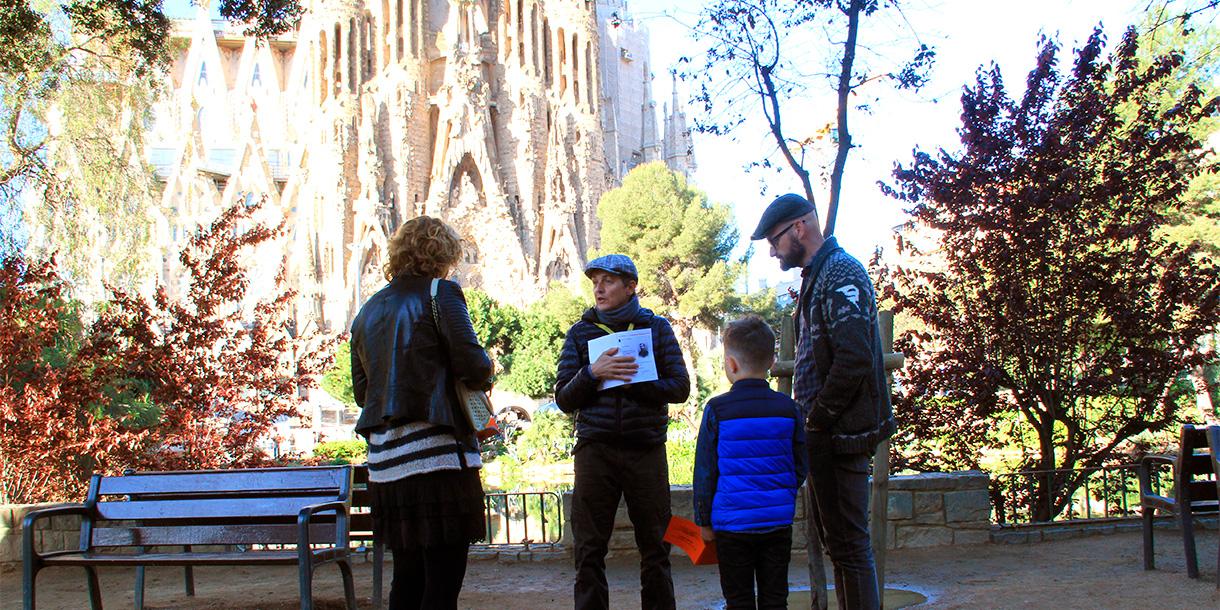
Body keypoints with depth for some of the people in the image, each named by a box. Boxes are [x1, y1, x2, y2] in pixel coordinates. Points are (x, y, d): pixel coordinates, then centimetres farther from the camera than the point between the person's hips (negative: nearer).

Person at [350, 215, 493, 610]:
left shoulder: (367, 311, 17)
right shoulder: (441, 294, -3)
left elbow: (361, 391, 19)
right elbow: (474, 367, -10)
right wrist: (485, 373, 11)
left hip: (384, 460, 7)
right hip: (438, 455, -7)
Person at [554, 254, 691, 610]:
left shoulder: (656, 328, 9)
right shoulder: (580, 332, 10)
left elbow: (680, 388, 2)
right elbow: (564, 399, 5)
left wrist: (632, 382, -11)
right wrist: (593, 373, -13)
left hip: (647, 450, 0)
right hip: (595, 450, 0)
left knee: (655, 547, 4)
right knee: (588, 551, 0)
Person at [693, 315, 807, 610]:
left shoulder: (716, 410, -10)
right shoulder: (789, 409, -2)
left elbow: (705, 472, -5)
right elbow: (799, 469, 6)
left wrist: (704, 520, 5)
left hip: (732, 524, -2)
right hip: (778, 522, 3)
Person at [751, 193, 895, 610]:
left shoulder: (841, 274, -14)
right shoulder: (817, 275, 17)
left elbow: (853, 361, -24)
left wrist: (816, 419, -16)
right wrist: (811, 421, 10)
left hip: (840, 435, -10)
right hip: (827, 434, 10)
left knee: (848, 542, -5)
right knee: (837, 540, 16)